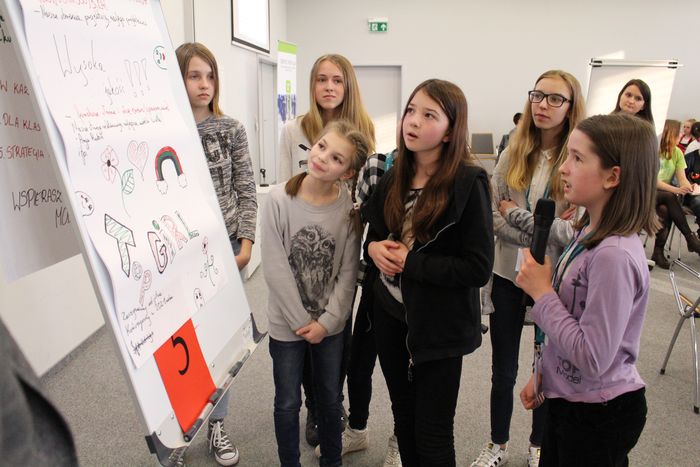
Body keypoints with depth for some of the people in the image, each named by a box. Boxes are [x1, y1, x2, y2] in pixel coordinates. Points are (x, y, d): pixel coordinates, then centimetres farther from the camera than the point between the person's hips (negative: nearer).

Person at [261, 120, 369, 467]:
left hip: (331, 325, 2)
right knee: (288, 403, 14)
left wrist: (326, 320, -13)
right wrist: (301, 320, -14)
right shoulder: (279, 200, -15)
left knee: (330, 399, 19)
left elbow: (348, 273, -7)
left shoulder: (349, 207, -10)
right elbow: (275, 269, -15)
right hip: (287, 323, -1)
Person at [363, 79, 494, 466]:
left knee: (431, 434, 9)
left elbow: (478, 268, -19)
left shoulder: (468, 183, -15)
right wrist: (373, 247, -8)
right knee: (403, 419, 21)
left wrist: (410, 263, -19)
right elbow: (375, 232, 15)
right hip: (390, 315, 6)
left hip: (439, 324, -5)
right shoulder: (394, 178, 3)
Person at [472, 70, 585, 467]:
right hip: (509, 276, 2)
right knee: (503, 371, 15)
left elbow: (578, 235, -16)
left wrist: (516, 216, -16)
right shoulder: (512, 155, 0)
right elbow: (492, 218, -5)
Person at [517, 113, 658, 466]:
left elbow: (593, 358, -28)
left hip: (600, 415, -8)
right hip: (568, 397, 8)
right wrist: (542, 374, 16)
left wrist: (541, 292, -22)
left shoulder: (614, 256, -28)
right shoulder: (589, 233, -2)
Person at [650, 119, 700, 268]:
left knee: (665, 210, -29)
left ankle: (658, 252, -23)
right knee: (670, 197, -33)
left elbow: (682, 178, -3)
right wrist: (676, 190, -30)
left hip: (664, 194, 4)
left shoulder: (677, 153, 5)